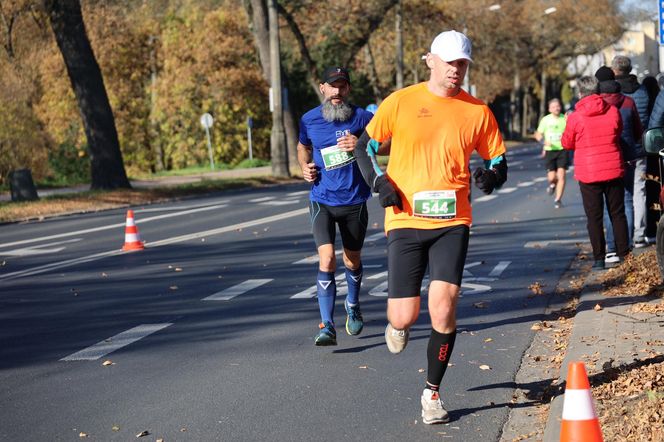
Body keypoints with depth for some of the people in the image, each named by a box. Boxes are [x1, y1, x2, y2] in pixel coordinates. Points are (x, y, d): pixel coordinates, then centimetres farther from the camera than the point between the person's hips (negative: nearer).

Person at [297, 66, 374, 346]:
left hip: (355, 201, 0)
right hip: (322, 201, 0)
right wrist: (305, 166, 0)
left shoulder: (361, 117, -5)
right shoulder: (309, 120, 1)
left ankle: (353, 306, 45)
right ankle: (327, 327, -14)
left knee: (353, 260, 15)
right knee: (326, 258, -16)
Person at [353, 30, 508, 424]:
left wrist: (491, 176, -10)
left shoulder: (478, 112, 6)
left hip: (452, 222, 1)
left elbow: (499, 161, 13)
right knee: (406, 316, -4)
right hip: (405, 220, -1)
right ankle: (397, 325, 38)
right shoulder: (401, 102, 1)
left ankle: (432, 392, 7)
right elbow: (365, 147, 9)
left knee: (444, 305, -13)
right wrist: (380, 183, -7)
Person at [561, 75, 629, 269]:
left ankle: (599, 258, 4)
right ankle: (623, 255, 15)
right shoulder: (613, 112, -2)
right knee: (618, 213, 13)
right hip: (614, 171, 3)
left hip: (588, 174, -3)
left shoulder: (575, 117, -11)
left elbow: (567, 143, 2)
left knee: (594, 217, 4)